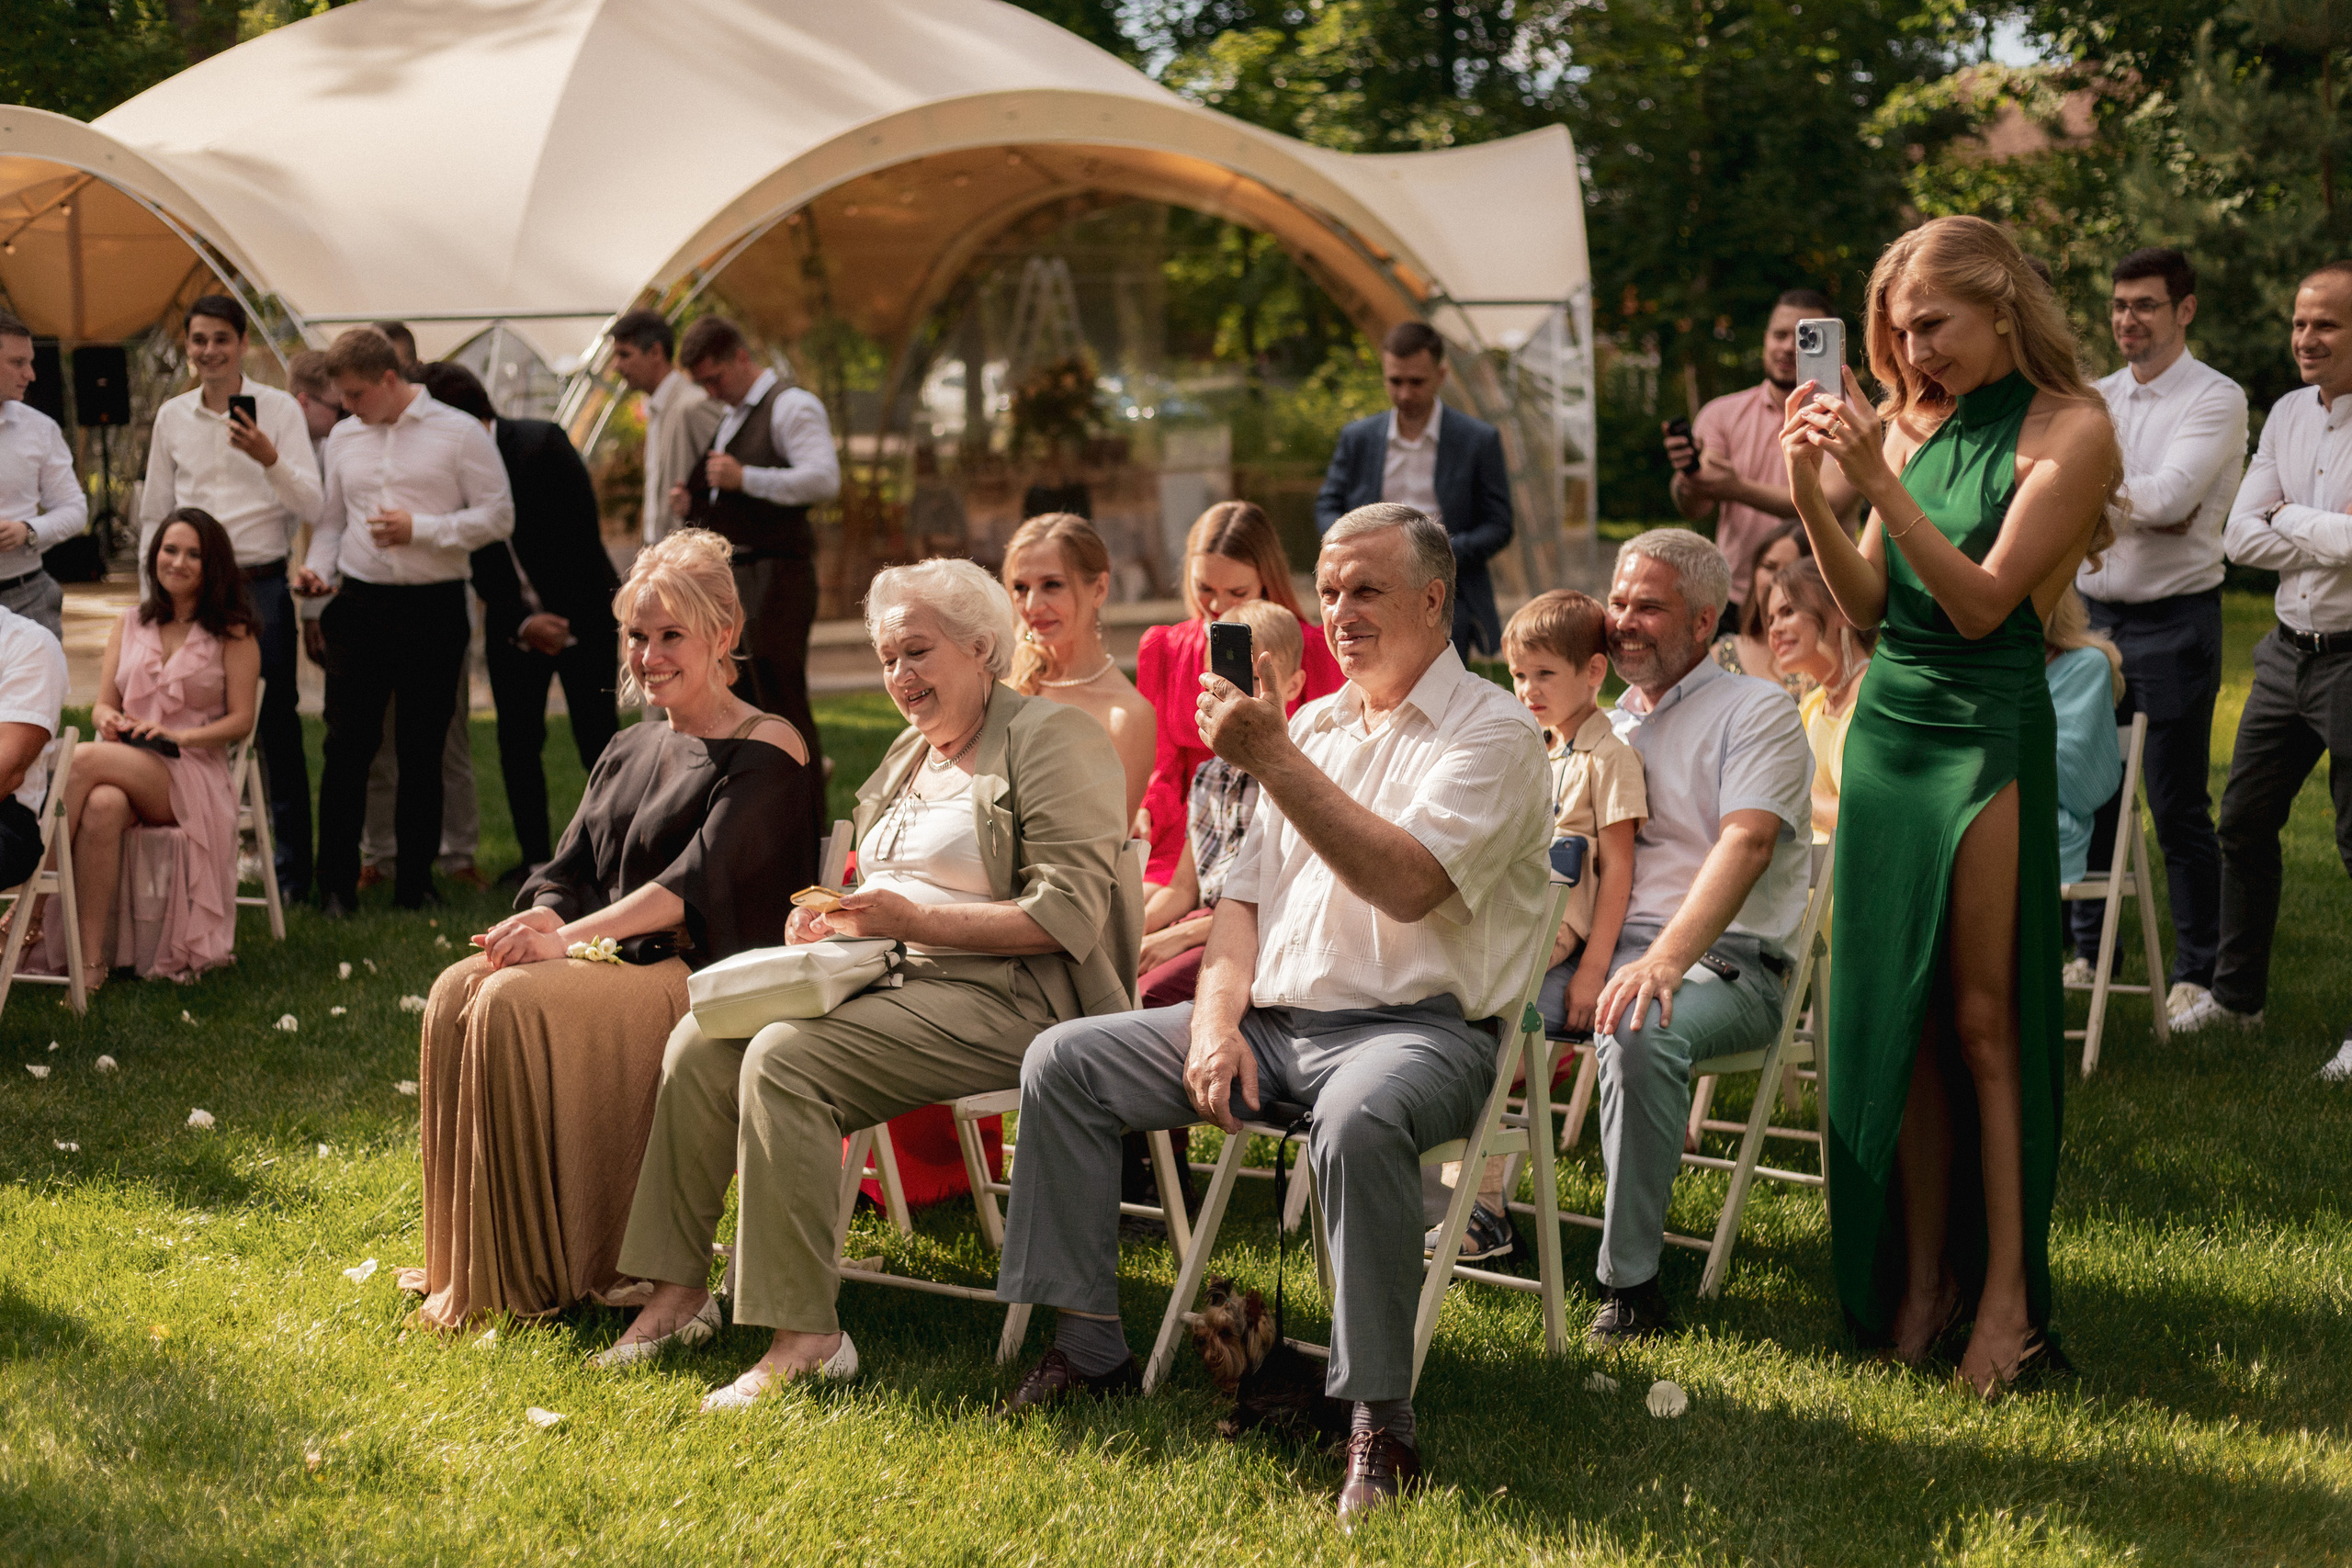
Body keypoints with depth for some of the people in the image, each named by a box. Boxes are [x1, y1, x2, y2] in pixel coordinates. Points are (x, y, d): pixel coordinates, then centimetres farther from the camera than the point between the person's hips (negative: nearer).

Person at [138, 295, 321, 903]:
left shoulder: (279, 410, -2)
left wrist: (269, 459, -25)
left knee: (278, 729, 0)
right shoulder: (172, 417, 9)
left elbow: (312, 505, -9)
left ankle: (294, 871, 6)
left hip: (262, 582, -3)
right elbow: (155, 513, 16)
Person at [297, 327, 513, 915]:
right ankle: (336, 882, 4)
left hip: (433, 607, -3)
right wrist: (318, 567, 2)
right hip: (361, 603, 3)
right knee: (347, 745, -2)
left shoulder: (458, 433, -2)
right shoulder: (343, 437, 12)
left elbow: (498, 515, -5)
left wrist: (420, 529, -13)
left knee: (422, 751, 5)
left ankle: (415, 883, 14)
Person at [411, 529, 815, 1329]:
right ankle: (466, 1262, -12)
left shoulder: (766, 752, -6)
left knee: (517, 1005, -28)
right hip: (613, 964, 7)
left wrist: (570, 936, -27)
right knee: (460, 991, -17)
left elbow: (699, 879, -18)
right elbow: (568, 869, 15)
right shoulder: (630, 751, 19)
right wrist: (539, 919, -11)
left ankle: (537, 1274, -21)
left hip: (702, 979, -7)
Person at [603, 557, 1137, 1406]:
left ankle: (805, 1335, -27)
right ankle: (677, 1288, -5)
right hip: (898, 982, 9)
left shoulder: (1049, 739, -7)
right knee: (700, 1041, -10)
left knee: (785, 1059, -28)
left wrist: (914, 919, -19)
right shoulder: (908, 754, 22)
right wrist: (832, 921, 4)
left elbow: (1068, 914, -16)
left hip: (1007, 996, -9)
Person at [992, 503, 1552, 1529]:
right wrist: (1218, 1019, -2)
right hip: (1274, 1020, 8)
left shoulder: (1493, 731, -6)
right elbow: (1246, 892, 17)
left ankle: (1381, 1421, -29)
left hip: (1418, 1026, -7)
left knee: (1356, 1120, -41)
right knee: (1063, 1062, -3)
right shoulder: (1315, 724, 18)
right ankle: (1088, 1346, 4)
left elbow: (1407, 884, -23)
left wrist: (1271, 758, -24)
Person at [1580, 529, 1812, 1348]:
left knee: (1639, 1033, -38)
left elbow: (1746, 844, -17)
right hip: (1605, 946, 6)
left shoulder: (1755, 710, -1)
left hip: (1721, 959, -6)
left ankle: (1631, 1281, -29)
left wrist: (1666, 959, -31)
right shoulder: (1609, 723, 22)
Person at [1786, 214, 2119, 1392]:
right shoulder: (1908, 422, 10)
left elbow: (1982, 601, -14)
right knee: (1893, 1015, 6)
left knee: (1983, 1020, -3)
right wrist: (1809, 497, -5)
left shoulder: (2068, 429, -7)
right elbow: (1870, 608, 8)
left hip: (1991, 730, -6)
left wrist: (1879, 483, -20)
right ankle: (1920, 1276, 14)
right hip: (1885, 721, 6)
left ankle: (2007, 1294, 5)